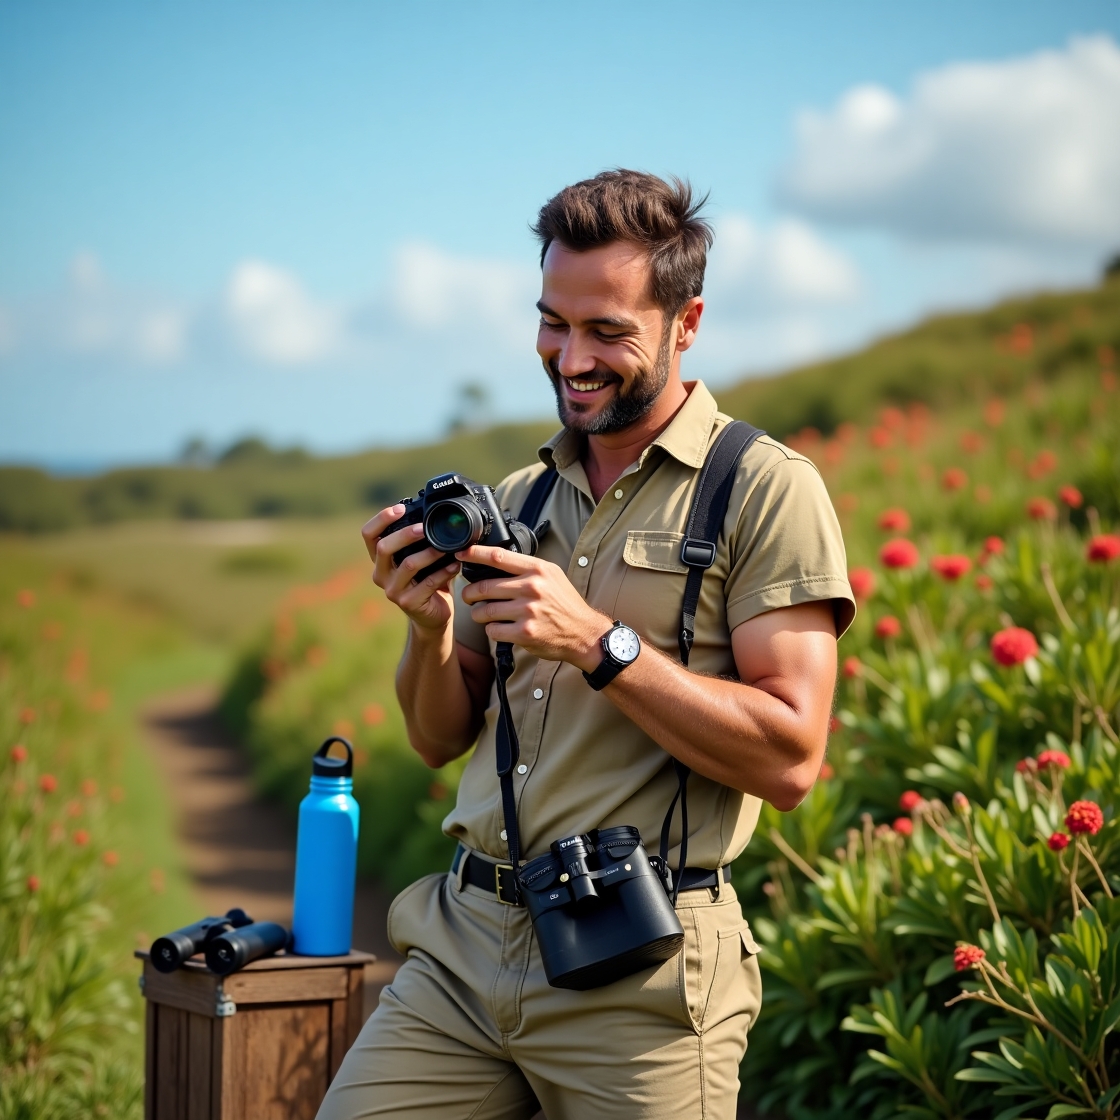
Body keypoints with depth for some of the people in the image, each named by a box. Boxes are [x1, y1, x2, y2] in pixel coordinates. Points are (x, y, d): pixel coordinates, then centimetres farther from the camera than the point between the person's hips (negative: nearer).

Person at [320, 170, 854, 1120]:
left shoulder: (766, 489, -4)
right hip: (464, 944, 5)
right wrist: (430, 625, -4)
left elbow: (789, 759, -13)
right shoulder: (518, 498, 13)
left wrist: (597, 642, -18)